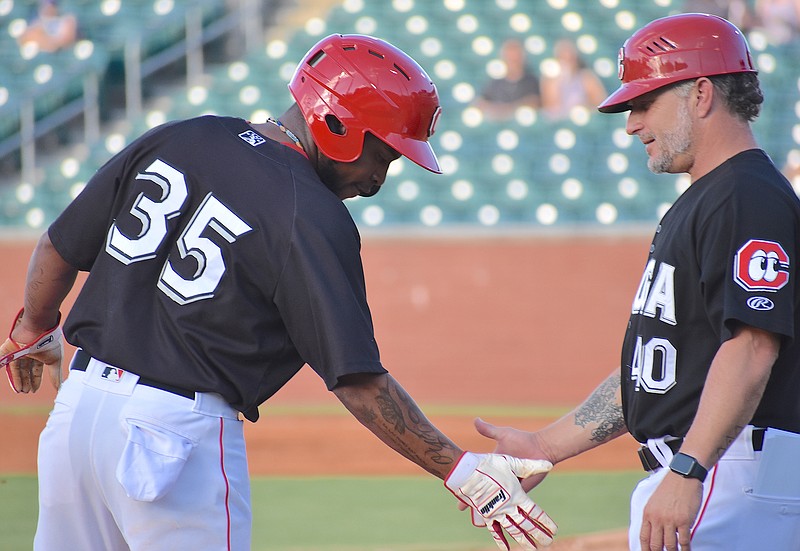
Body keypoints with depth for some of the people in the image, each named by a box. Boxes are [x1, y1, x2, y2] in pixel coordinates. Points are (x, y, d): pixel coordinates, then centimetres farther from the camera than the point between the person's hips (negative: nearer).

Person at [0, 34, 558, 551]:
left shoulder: (173, 139, 7)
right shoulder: (313, 220, -12)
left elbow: (58, 250, 14)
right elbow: (358, 380, -16)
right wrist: (462, 470, -13)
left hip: (78, 401, 7)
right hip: (181, 431, -7)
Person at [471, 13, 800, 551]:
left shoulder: (752, 198, -11)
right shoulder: (694, 207, 23)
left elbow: (752, 350, -23)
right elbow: (652, 369, 25)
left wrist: (687, 473, -31)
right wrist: (545, 446, 22)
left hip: (734, 475, -10)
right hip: (687, 473, 10)